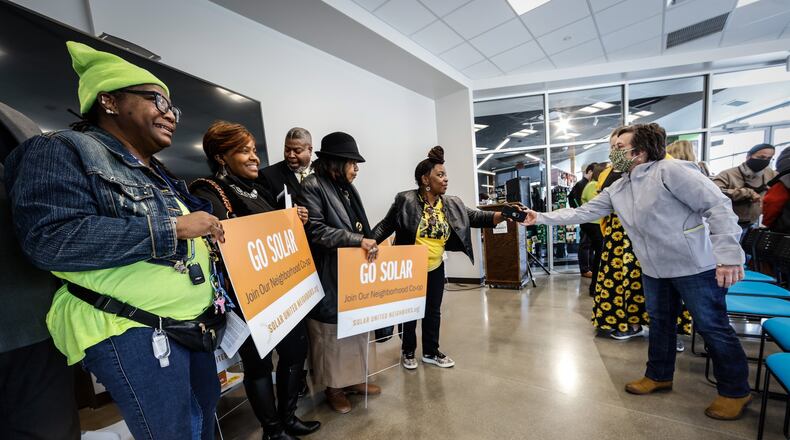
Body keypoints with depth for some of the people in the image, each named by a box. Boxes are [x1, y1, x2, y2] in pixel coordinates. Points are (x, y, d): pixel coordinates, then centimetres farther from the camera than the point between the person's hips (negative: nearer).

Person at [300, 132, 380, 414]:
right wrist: (357, 240, -24)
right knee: (332, 331, 8)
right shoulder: (312, 185, -13)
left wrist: (370, 242, 3)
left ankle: (353, 379, 36)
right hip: (329, 277, -8)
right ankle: (333, 387, 30)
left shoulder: (347, 188, 12)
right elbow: (315, 229, -22)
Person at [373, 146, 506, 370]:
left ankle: (431, 352, 37)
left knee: (433, 311, 16)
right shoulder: (406, 201, -16)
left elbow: (475, 217, -7)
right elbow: (386, 226, -11)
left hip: (435, 268, 5)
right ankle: (408, 352, 34)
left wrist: (504, 215, -20)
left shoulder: (452, 204, -2)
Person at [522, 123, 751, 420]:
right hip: (654, 269, 7)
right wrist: (541, 218, -1)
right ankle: (659, 376, 35)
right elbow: (582, 212, 4)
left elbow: (718, 206, -20)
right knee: (660, 323, 18)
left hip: (696, 266, -7)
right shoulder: (616, 190, 3)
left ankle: (735, 391, 29)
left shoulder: (670, 170, -18)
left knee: (713, 328, 7)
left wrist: (728, 256, -27)